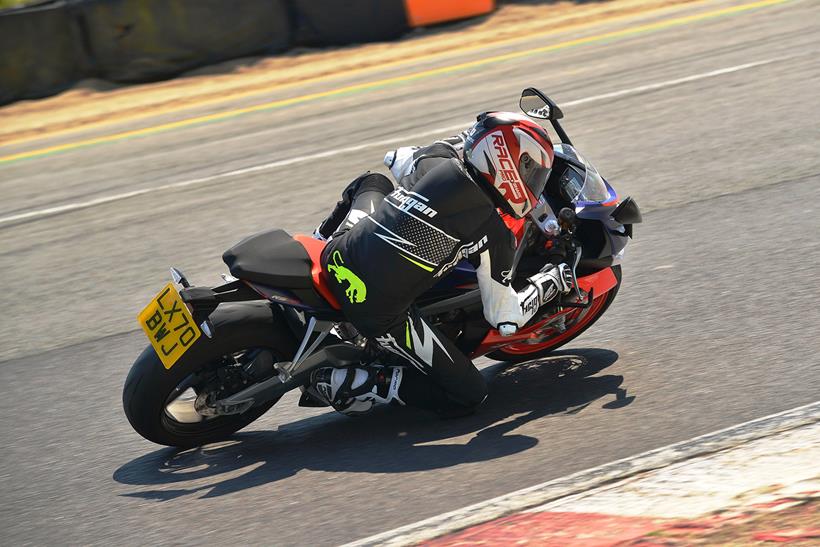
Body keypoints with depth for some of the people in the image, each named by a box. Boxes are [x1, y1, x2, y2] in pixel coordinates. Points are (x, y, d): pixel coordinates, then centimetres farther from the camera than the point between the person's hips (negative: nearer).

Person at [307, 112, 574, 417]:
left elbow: (396, 160, 30)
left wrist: (463, 141, 40)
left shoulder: (433, 160, 3)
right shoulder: (492, 232, -11)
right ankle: (345, 385, -2)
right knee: (468, 395, 6)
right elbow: (505, 318, -2)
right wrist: (548, 285, 16)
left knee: (373, 182, 34)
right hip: (378, 315, -7)